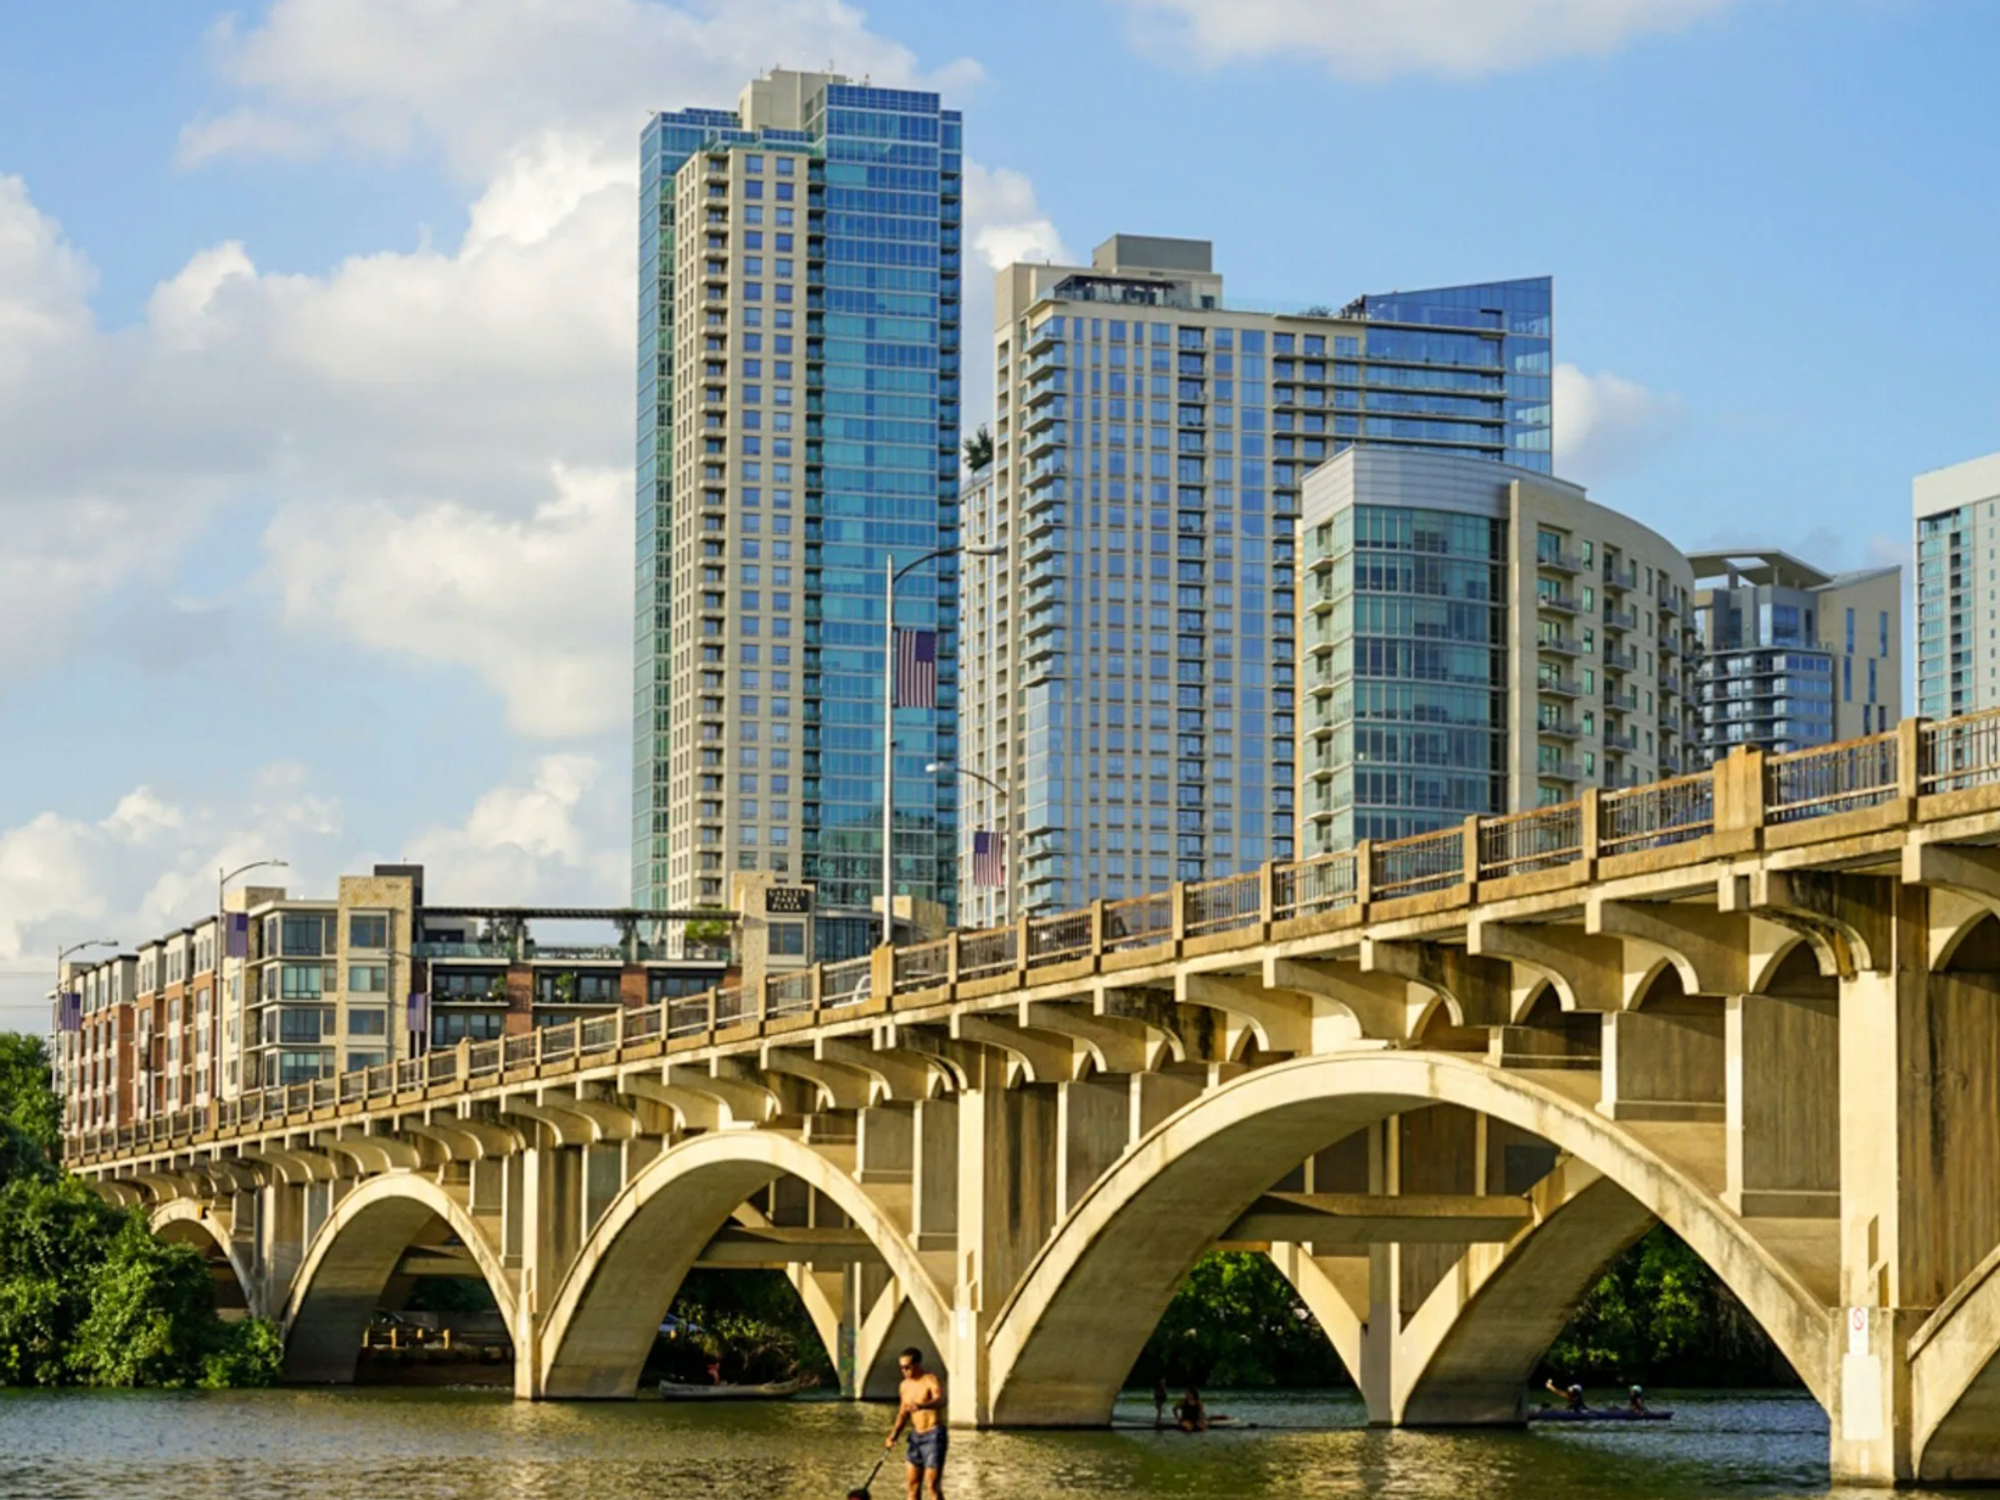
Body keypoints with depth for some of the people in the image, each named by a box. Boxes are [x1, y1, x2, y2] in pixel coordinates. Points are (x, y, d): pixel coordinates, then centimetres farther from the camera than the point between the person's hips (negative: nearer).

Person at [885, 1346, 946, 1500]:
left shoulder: (932, 1381, -14)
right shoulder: (905, 1385, 10)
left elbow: (940, 1401, -35)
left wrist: (922, 1406, -55)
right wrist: (894, 1435, 9)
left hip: (934, 1435, -8)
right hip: (916, 1435, 8)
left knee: (932, 1485, -11)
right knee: (913, 1485, 6)